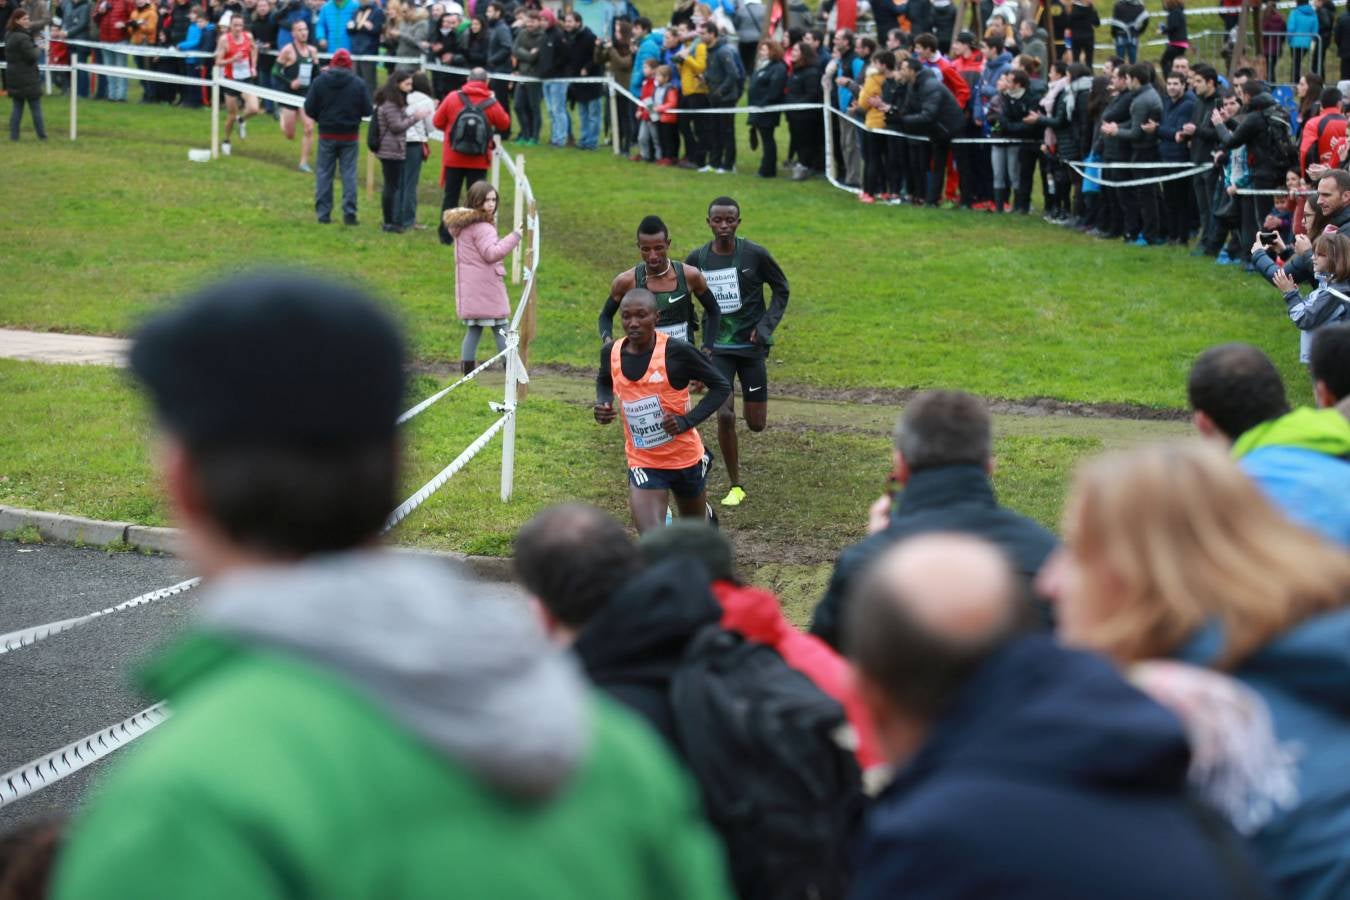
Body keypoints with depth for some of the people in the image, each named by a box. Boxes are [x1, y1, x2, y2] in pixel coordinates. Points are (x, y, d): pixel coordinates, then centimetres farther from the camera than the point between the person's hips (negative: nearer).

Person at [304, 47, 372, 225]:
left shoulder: (319, 81, -7)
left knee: (324, 173, 9)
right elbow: (367, 110, -8)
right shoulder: (358, 84, -9)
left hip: (327, 135, 0)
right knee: (349, 173, 6)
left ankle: (323, 213, 7)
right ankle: (349, 213, 1)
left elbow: (309, 109, -7)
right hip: (350, 136, 0)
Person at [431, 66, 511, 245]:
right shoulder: (491, 103, -8)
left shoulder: (453, 98, -7)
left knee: (450, 197, 11)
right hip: (479, 161, -1)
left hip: (453, 158, 1)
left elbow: (437, 122, -1)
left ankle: (446, 235, 13)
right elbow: (504, 124, 7)